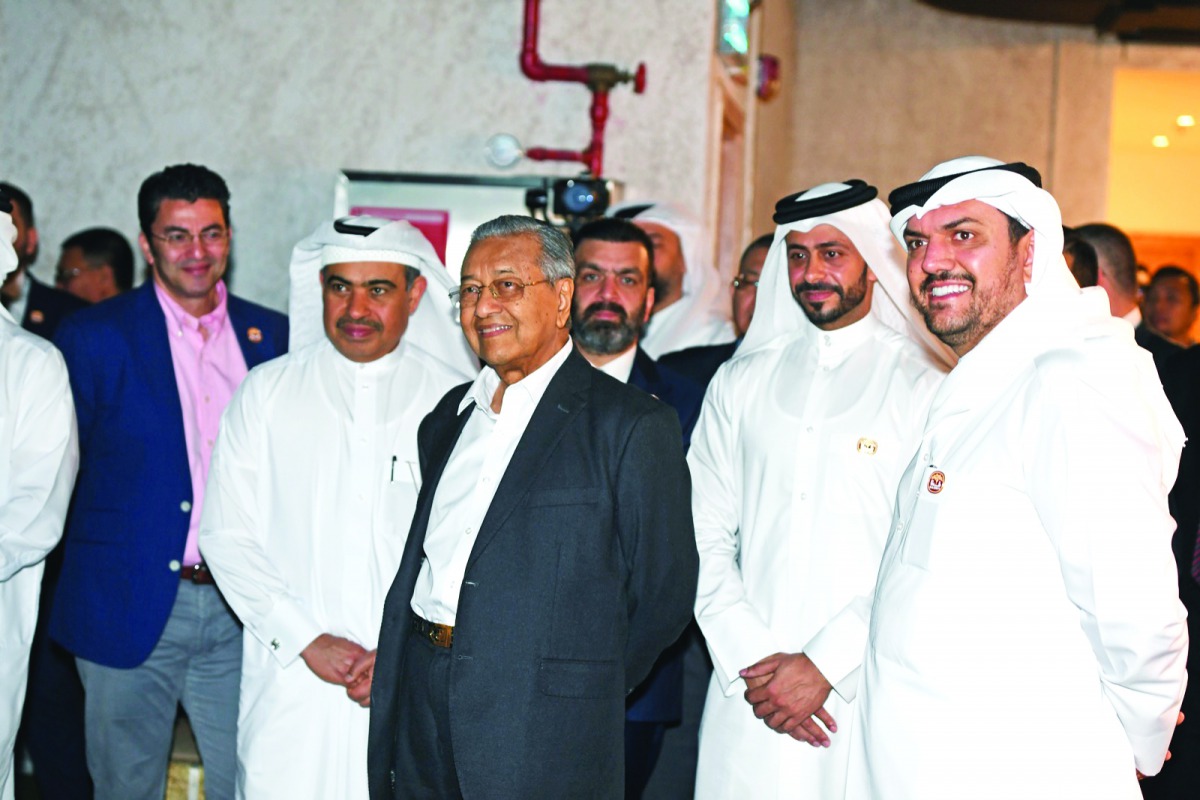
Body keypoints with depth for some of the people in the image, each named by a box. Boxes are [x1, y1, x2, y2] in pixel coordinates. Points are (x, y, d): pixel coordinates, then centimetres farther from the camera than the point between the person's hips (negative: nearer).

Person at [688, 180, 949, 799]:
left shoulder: (926, 387, -2)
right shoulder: (740, 383, 11)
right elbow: (706, 539, 7)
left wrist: (824, 665, -12)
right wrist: (750, 658, -5)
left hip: (867, 698, -3)